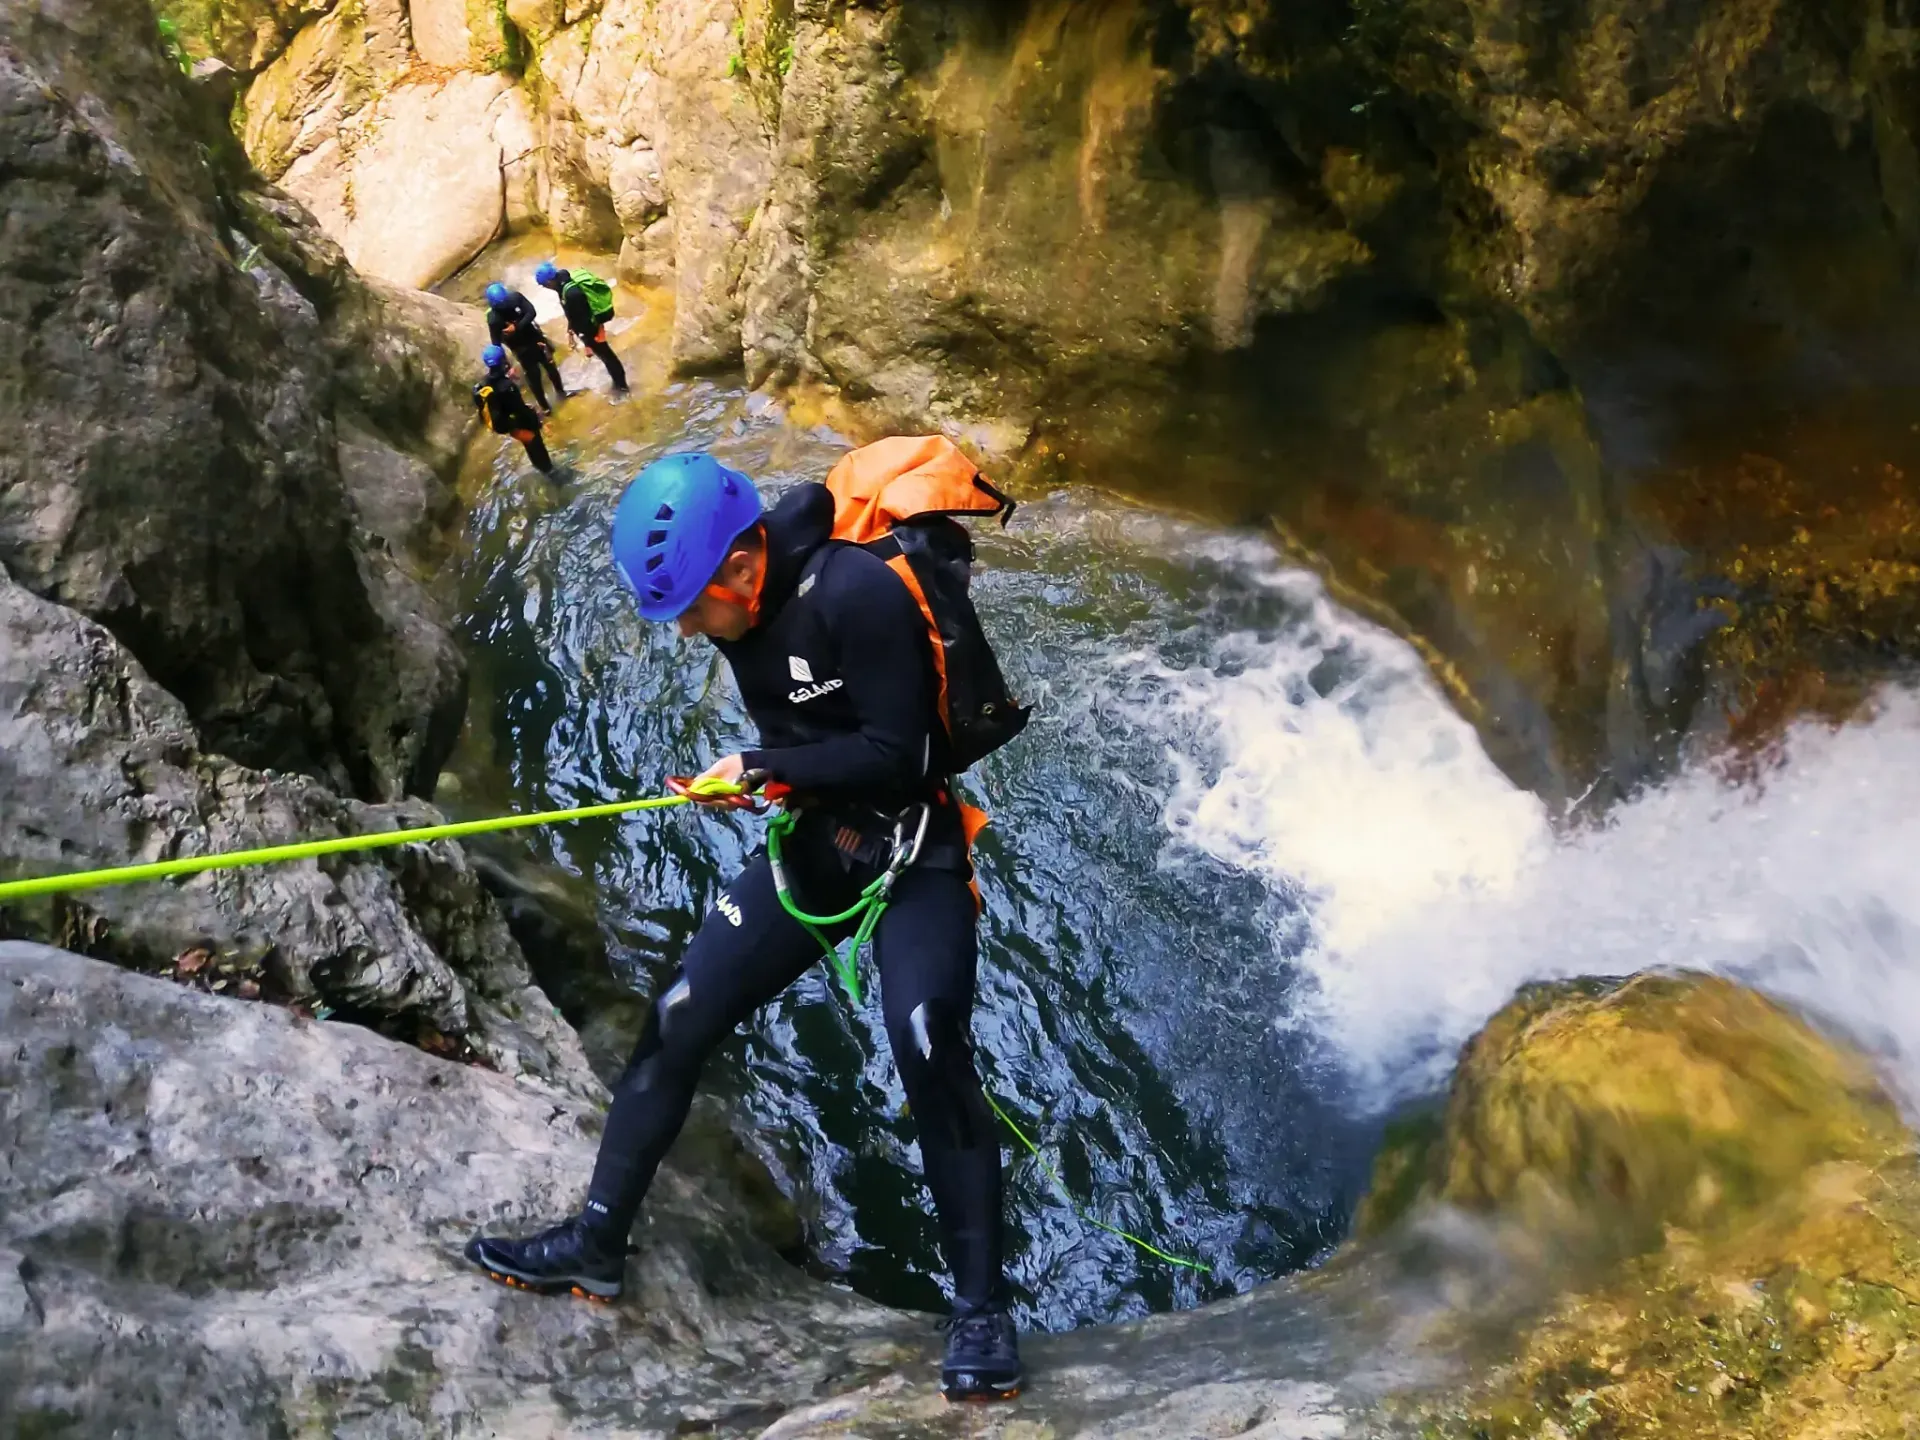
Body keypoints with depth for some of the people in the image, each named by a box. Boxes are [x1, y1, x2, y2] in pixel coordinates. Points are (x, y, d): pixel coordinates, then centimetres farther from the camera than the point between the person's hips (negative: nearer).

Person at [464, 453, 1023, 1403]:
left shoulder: (857, 594, -24)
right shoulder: (744, 614, 1)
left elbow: (896, 755, -24)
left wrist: (767, 769, -19)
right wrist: (757, 775, 0)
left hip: (913, 854, -7)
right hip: (811, 849, 7)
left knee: (928, 1054, -24)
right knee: (676, 1023, 3)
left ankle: (982, 1310, -10)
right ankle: (594, 1244, 18)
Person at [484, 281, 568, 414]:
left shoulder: (515, 297, -18)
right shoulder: (493, 318, -26)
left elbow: (531, 312, -20)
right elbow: (496, 344, -23)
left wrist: (517, 327, -33)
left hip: (535, 338, 4)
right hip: (521, 349, -4)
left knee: (550, 366, 22)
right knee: (534, 377, 6)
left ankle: (560, 390, 49)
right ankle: (545, 407, 25)